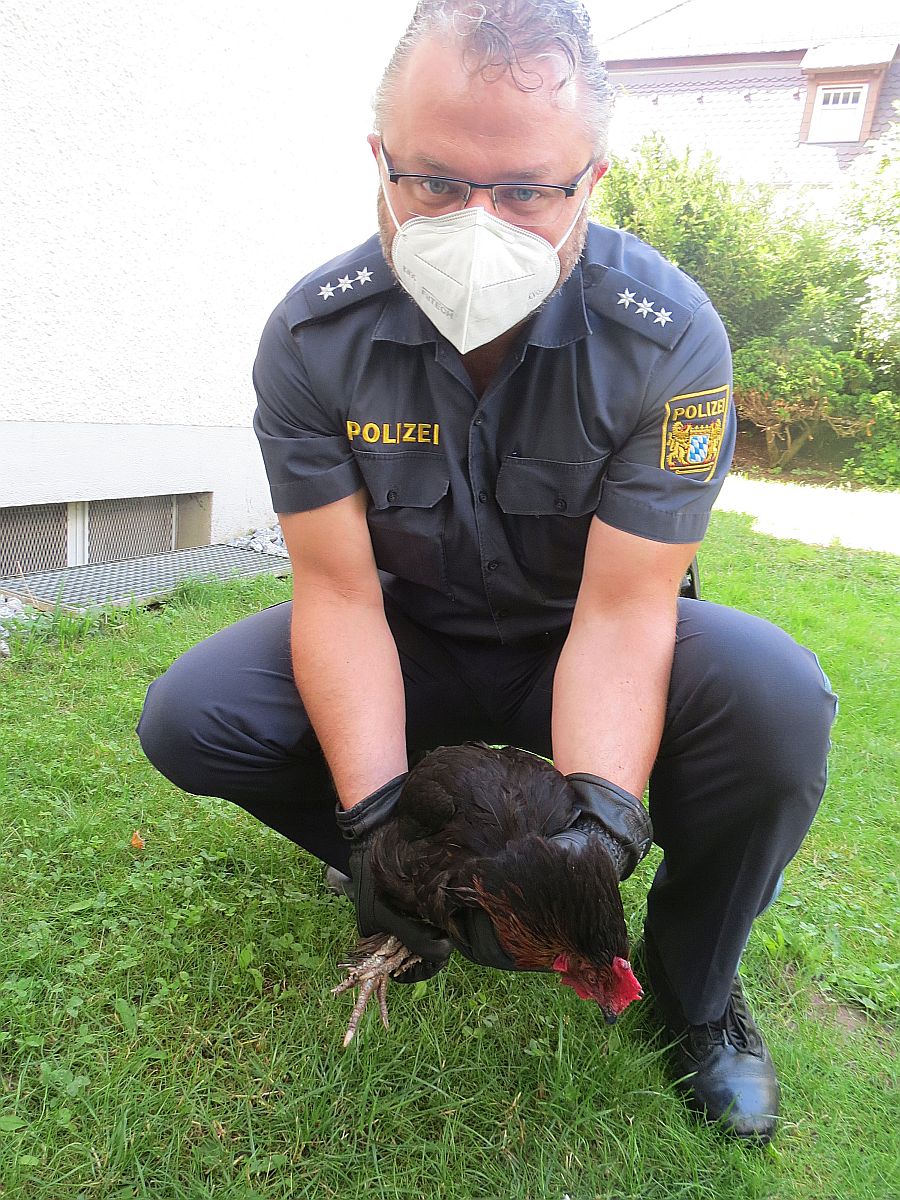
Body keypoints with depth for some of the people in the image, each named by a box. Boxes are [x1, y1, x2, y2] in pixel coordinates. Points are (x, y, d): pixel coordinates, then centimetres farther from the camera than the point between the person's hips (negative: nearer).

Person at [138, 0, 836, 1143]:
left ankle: (694, 984, 2)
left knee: (773, 697, -31)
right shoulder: (312, 336, -15)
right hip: (411, 642, 2)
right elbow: (340, 589, -18)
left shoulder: (671, 338, -20)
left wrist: (598, 816, -38)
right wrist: (379, 815, -30)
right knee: (191, 718, -19)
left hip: (584, 647, -1)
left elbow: (621, 609, -22)